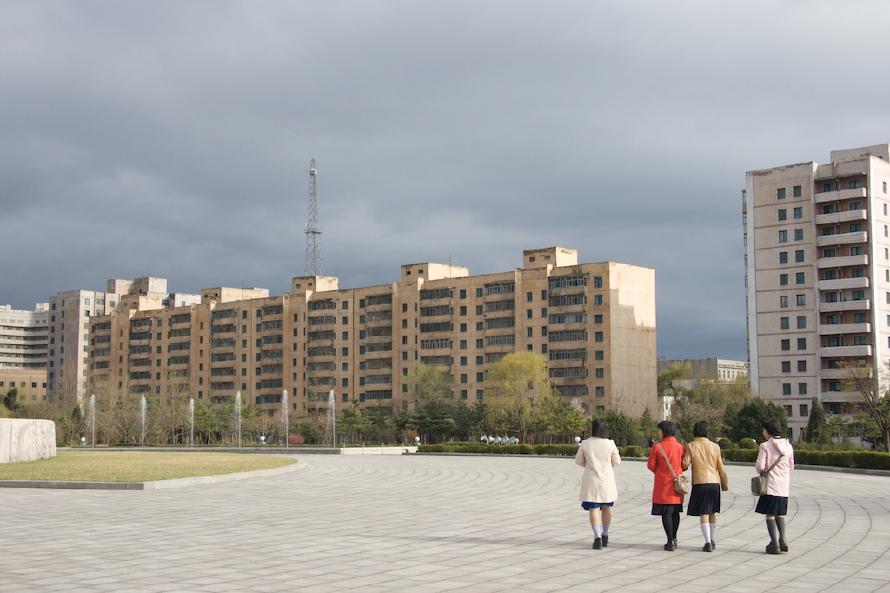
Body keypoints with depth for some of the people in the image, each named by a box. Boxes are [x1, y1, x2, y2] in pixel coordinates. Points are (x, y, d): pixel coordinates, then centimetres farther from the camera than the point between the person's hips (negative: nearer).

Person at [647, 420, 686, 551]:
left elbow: (651, 465, -4)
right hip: (677, 484, 4)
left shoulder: (657, 446, -10)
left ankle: (670, 541, -4)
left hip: (663, 485, -4)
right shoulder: (681, 447, 1)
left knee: (666, 513, -1)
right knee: (675, 512, 15)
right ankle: (674, 539, 27)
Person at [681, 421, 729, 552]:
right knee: (712, 513, 16)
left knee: (703, 514, -1)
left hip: (700, 483, -3)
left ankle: (708, 542, -10)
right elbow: (720, 468, 6)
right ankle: (713, 541, 24)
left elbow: (685, 464, -7)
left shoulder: (691, 446, -3)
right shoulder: (715, 446, 3)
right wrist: (725, 483, 15)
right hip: (714, 482, 3)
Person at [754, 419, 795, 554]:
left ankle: (774, 543, -6)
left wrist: (759, 469, 8)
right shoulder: (788, 446, 5)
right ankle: (782, 540, 11)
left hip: (771, 485, -5)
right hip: (784, 486, 5)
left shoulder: (765, 446, -11)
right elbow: (791, 466, 12)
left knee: (770, 514, 1)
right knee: (780, 513, 18)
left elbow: (760, 466, -14)